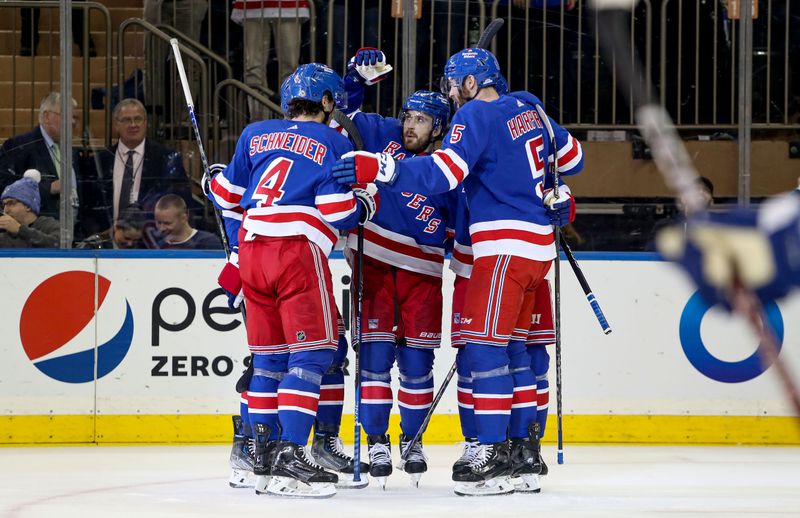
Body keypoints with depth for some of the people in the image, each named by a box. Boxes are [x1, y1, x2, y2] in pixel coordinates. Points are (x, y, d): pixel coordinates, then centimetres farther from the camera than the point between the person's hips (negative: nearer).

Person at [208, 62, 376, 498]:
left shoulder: (255, 135, 18)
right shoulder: (333, 143, 4)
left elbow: (227, 195, 22)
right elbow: (337, 212, -6)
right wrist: (365, 205, 14)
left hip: (252, 250, 6)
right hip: (299, 250, -6)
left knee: (269, 354, 14)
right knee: (313, 352, -5)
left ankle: (264, 454, 15)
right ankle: (290, 456, -17)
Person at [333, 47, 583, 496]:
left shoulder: (476, 115, -11)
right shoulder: (528, 108, 15)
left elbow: (443, 172, -24)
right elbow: (571, 155, 25)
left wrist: (379, 169, -27)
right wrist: (556, 195, 39)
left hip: (505, 247, -9)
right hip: (539, 247, 9)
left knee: (485, 343, -11)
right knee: (512, 345, 14)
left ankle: (494, 455, -18)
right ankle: (523, 446, 16)